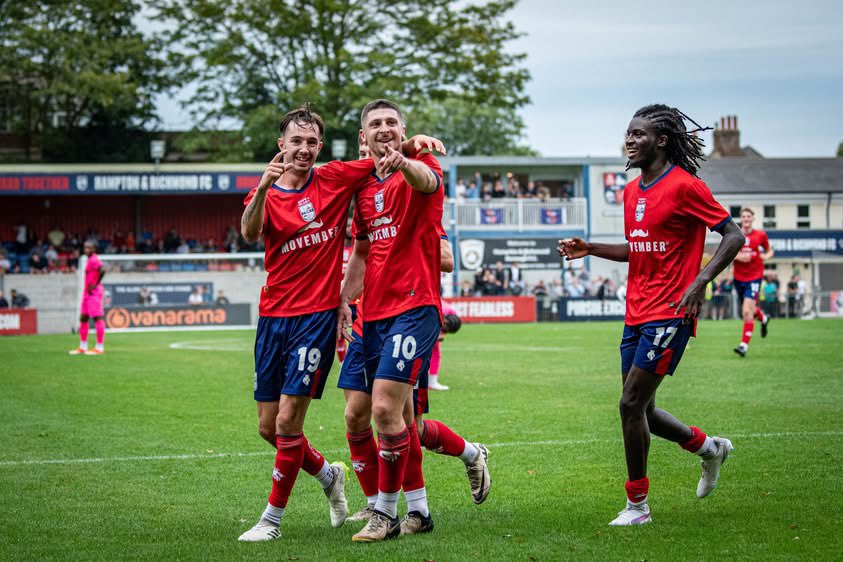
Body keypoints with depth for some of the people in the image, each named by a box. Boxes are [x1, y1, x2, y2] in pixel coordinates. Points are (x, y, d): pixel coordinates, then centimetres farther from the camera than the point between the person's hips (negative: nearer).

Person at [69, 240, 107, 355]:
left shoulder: (94, 260, -14)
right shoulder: (90, 260, 16)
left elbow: (102, 270, -30)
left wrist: (96, 284, -20)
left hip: (94, 293, -11)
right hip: (87, 293, 11)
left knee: (97, 318, -9)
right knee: (83, 318, 13)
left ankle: (100, 347, -8)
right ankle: (82, 347, 20)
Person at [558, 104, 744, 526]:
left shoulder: (684, 186, -11)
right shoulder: (632, 190, 13)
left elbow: (733, 236, -11)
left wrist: (700, 281, -21)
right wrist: (590, 249, 12)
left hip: (669, 314, -8)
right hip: (637, 314, 8)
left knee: (631, 404, -10)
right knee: (640, 410, 11)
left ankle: (637, 505, 2)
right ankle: (709, 447, 35)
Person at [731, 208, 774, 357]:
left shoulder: (760, 235, -1)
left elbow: (769, 251, 14)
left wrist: (766, 256, -9)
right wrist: (738, 256, -18)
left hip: (754, 276, -3)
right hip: (738, 277, 3)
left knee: (747, 311, -16)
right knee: (748, 310, 16)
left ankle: (744, 345, -13)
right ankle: (764, 318, 51)